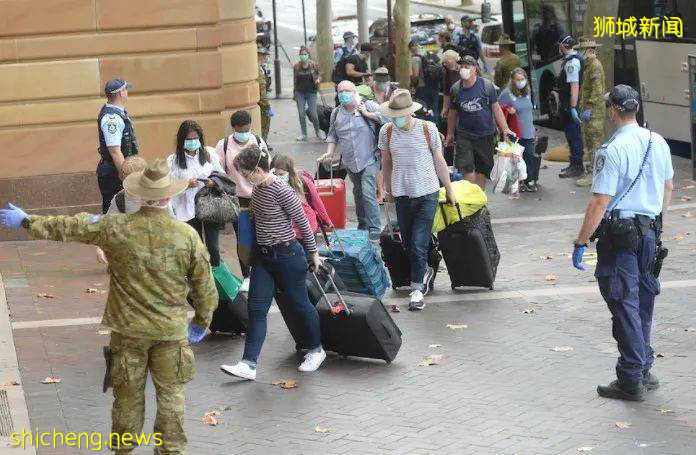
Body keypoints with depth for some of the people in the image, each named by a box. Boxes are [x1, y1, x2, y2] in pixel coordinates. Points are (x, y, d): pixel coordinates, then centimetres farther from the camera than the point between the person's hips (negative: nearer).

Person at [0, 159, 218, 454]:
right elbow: (205, 287, -2)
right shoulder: (188, 235, -11)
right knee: (170, 395, 11)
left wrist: (26, 222, 13)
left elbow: (68, 227, 0)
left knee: (128, 395, 15)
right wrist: (202, 321, 15)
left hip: (128, 330, 1)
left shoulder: (116, 228, -11)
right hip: (171, 330, -1)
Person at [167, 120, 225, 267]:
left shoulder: (210, 153, 1)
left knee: (213, 247, 0)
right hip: (188, 211, -1)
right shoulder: (173, 160, -5)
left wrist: (214, 182, -13)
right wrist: (186, 185, -23)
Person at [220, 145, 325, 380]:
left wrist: (313, 253, -5)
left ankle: (316, 350, 31)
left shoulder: (282, 191, -21)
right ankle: (249, 364, -3)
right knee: (256, 309, 0)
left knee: (300, 304, 10)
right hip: (263, 255, 8)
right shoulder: (258, 189, 3)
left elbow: (303, 222, -13)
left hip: (287, 256, -8)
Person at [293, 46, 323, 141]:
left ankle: (318, 132, 19)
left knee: (313, 114, -3)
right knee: (301, 114, 2)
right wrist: (294, 93, 9)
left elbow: (319, 75, 7)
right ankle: (303, 134, 15)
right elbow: (295, 80, 9)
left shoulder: (313, 65, -3)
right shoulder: (296, 66, 2)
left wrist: (318, 79, -16)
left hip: (311, 92, -2)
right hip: (300, 93, 2)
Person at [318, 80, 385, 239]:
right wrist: (329, 153, 6)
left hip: (369, 160, -6)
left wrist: (367, 114, -15)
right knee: (357, 193, 16)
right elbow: (332, 135, 17)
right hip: (350, 162, 6)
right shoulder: (336, 113, 9)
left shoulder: (369, 106, -6)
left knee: (368, 193, -15)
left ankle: (374, 230, -11)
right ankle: (362, 224, 30)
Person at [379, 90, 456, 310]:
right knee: (408, 242, 11)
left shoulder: (428, 129, -10)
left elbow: (439, 161, 0)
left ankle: (417, 288, 2)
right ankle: (424, 271, 37)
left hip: (426, 193, -3)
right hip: (402, 194, 3)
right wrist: (387, 187, 21)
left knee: (419, 244, -8)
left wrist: (449, 190, 7)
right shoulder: (387, 131, -3)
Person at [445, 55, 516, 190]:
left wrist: (505, 129, -8)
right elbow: (453, 113, 11)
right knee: (467, 168, -11)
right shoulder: (455, 89, 0)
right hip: (464, 136, 0)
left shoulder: (486, 85, -4)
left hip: (485, 134, 0)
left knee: (482, 169, 9)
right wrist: (450, 134, 17)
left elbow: (496, 108, -2)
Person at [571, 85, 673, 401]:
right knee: (643, 305, 18)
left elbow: (600, 202, -21)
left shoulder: (612, 150, -18)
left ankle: (631, 381, 2)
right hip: (650, 232, 7)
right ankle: (644, 371, 28)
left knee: (625, 307, -1)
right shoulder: (658, 143, 5)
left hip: (620, 236, -7)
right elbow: (668, 187, 18)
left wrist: (580, 243, -15)